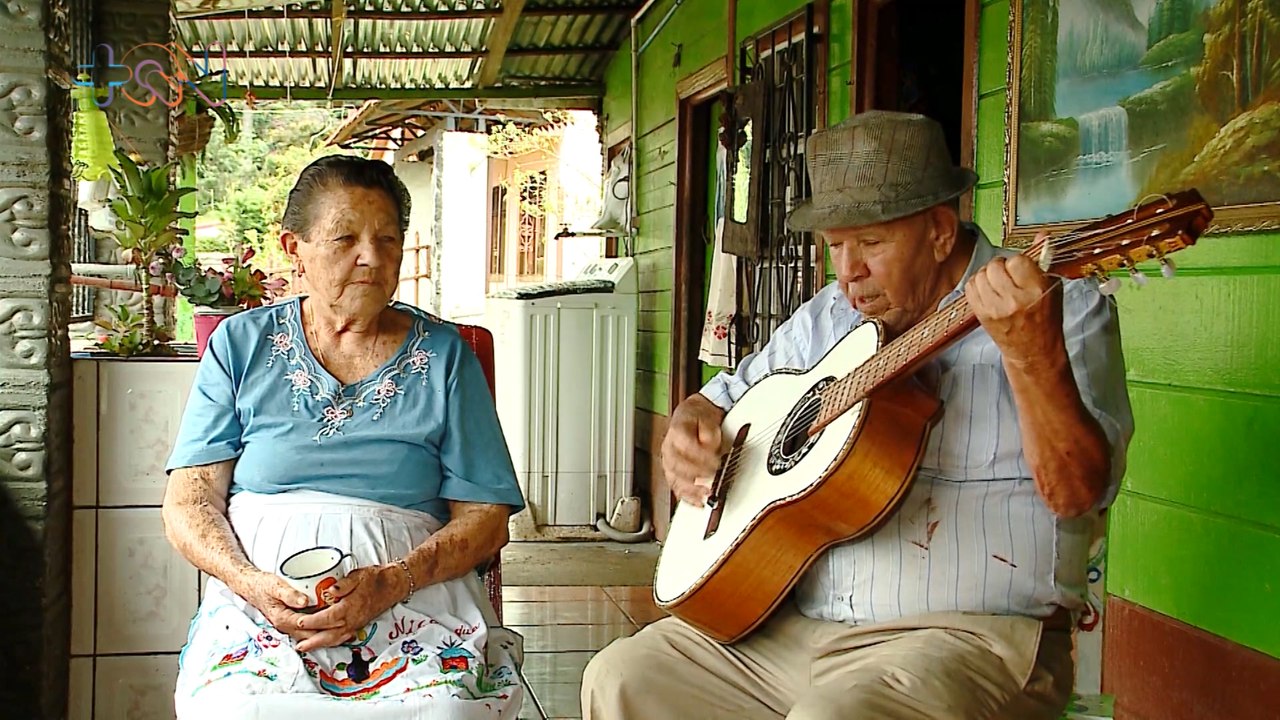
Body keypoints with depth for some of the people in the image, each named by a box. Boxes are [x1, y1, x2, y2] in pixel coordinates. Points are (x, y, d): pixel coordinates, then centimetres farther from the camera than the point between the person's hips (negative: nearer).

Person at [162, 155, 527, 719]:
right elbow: (187, 503, 7)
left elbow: (485, 518, 5)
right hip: (259, 587, 0)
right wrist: (252, 581, -13)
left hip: (417, 585, 0)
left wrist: (392, 581, -13)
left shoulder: (443, 355, 10)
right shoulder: (241, 344, 12)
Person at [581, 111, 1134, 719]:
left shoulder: (1067, 309, -5)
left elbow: (1077, 494, -17)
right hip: (797, 626, 7)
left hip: (969, 635, -6)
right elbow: (724, 395, 25)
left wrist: (1034, 355, -35)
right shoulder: (826, 320, 13)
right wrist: (687, 430, 1)